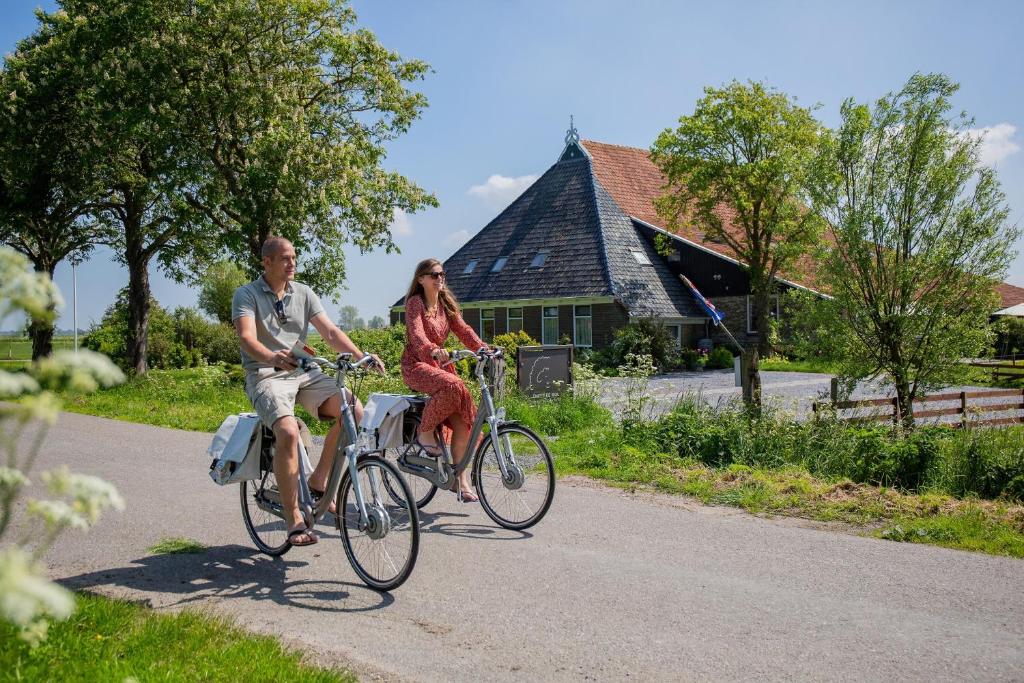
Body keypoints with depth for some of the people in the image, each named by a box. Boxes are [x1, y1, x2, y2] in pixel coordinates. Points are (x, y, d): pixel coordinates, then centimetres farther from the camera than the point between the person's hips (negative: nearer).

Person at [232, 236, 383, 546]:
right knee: (288, 432, -32)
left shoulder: (303, 293, 12)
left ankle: (318, 480, -1)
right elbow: (247, 338, -19)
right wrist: (272, 357, -41)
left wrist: (361, 357, -14)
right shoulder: (247, 294, -2)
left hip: (304, 372, 5)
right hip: (267, 375, -5)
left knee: (354, 411, -19)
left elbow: (330, 332, 4)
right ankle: (294, 518, -20)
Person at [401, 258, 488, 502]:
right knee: (453, 386, -36)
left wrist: (483, 348, -19)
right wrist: (433, 350, -46)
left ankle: (461, 480, -3)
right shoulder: (415, 302, -8)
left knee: (463, 419, -10)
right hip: (416, 366, -6)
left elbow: (462, 329, 0)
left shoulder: (446, 303, 11)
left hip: (440, 366, 6)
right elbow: (416, 333, -25)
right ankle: (425, 432, -15)